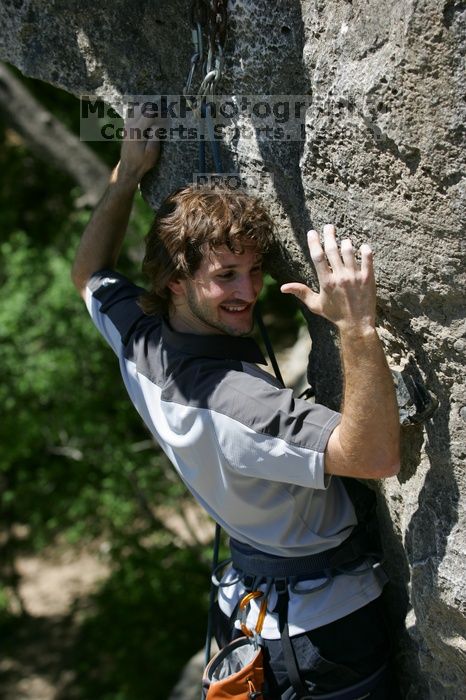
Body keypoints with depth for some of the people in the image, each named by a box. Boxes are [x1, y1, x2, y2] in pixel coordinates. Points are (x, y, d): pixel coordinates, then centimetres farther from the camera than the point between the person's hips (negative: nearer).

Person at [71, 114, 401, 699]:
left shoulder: (139, 344, -11)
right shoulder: (235, 401, -37)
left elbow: (89, 273, 12)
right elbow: (376, 458, -42)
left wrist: (128, 174, 7)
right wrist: (358, 326, -50)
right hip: (326, 624, -8)